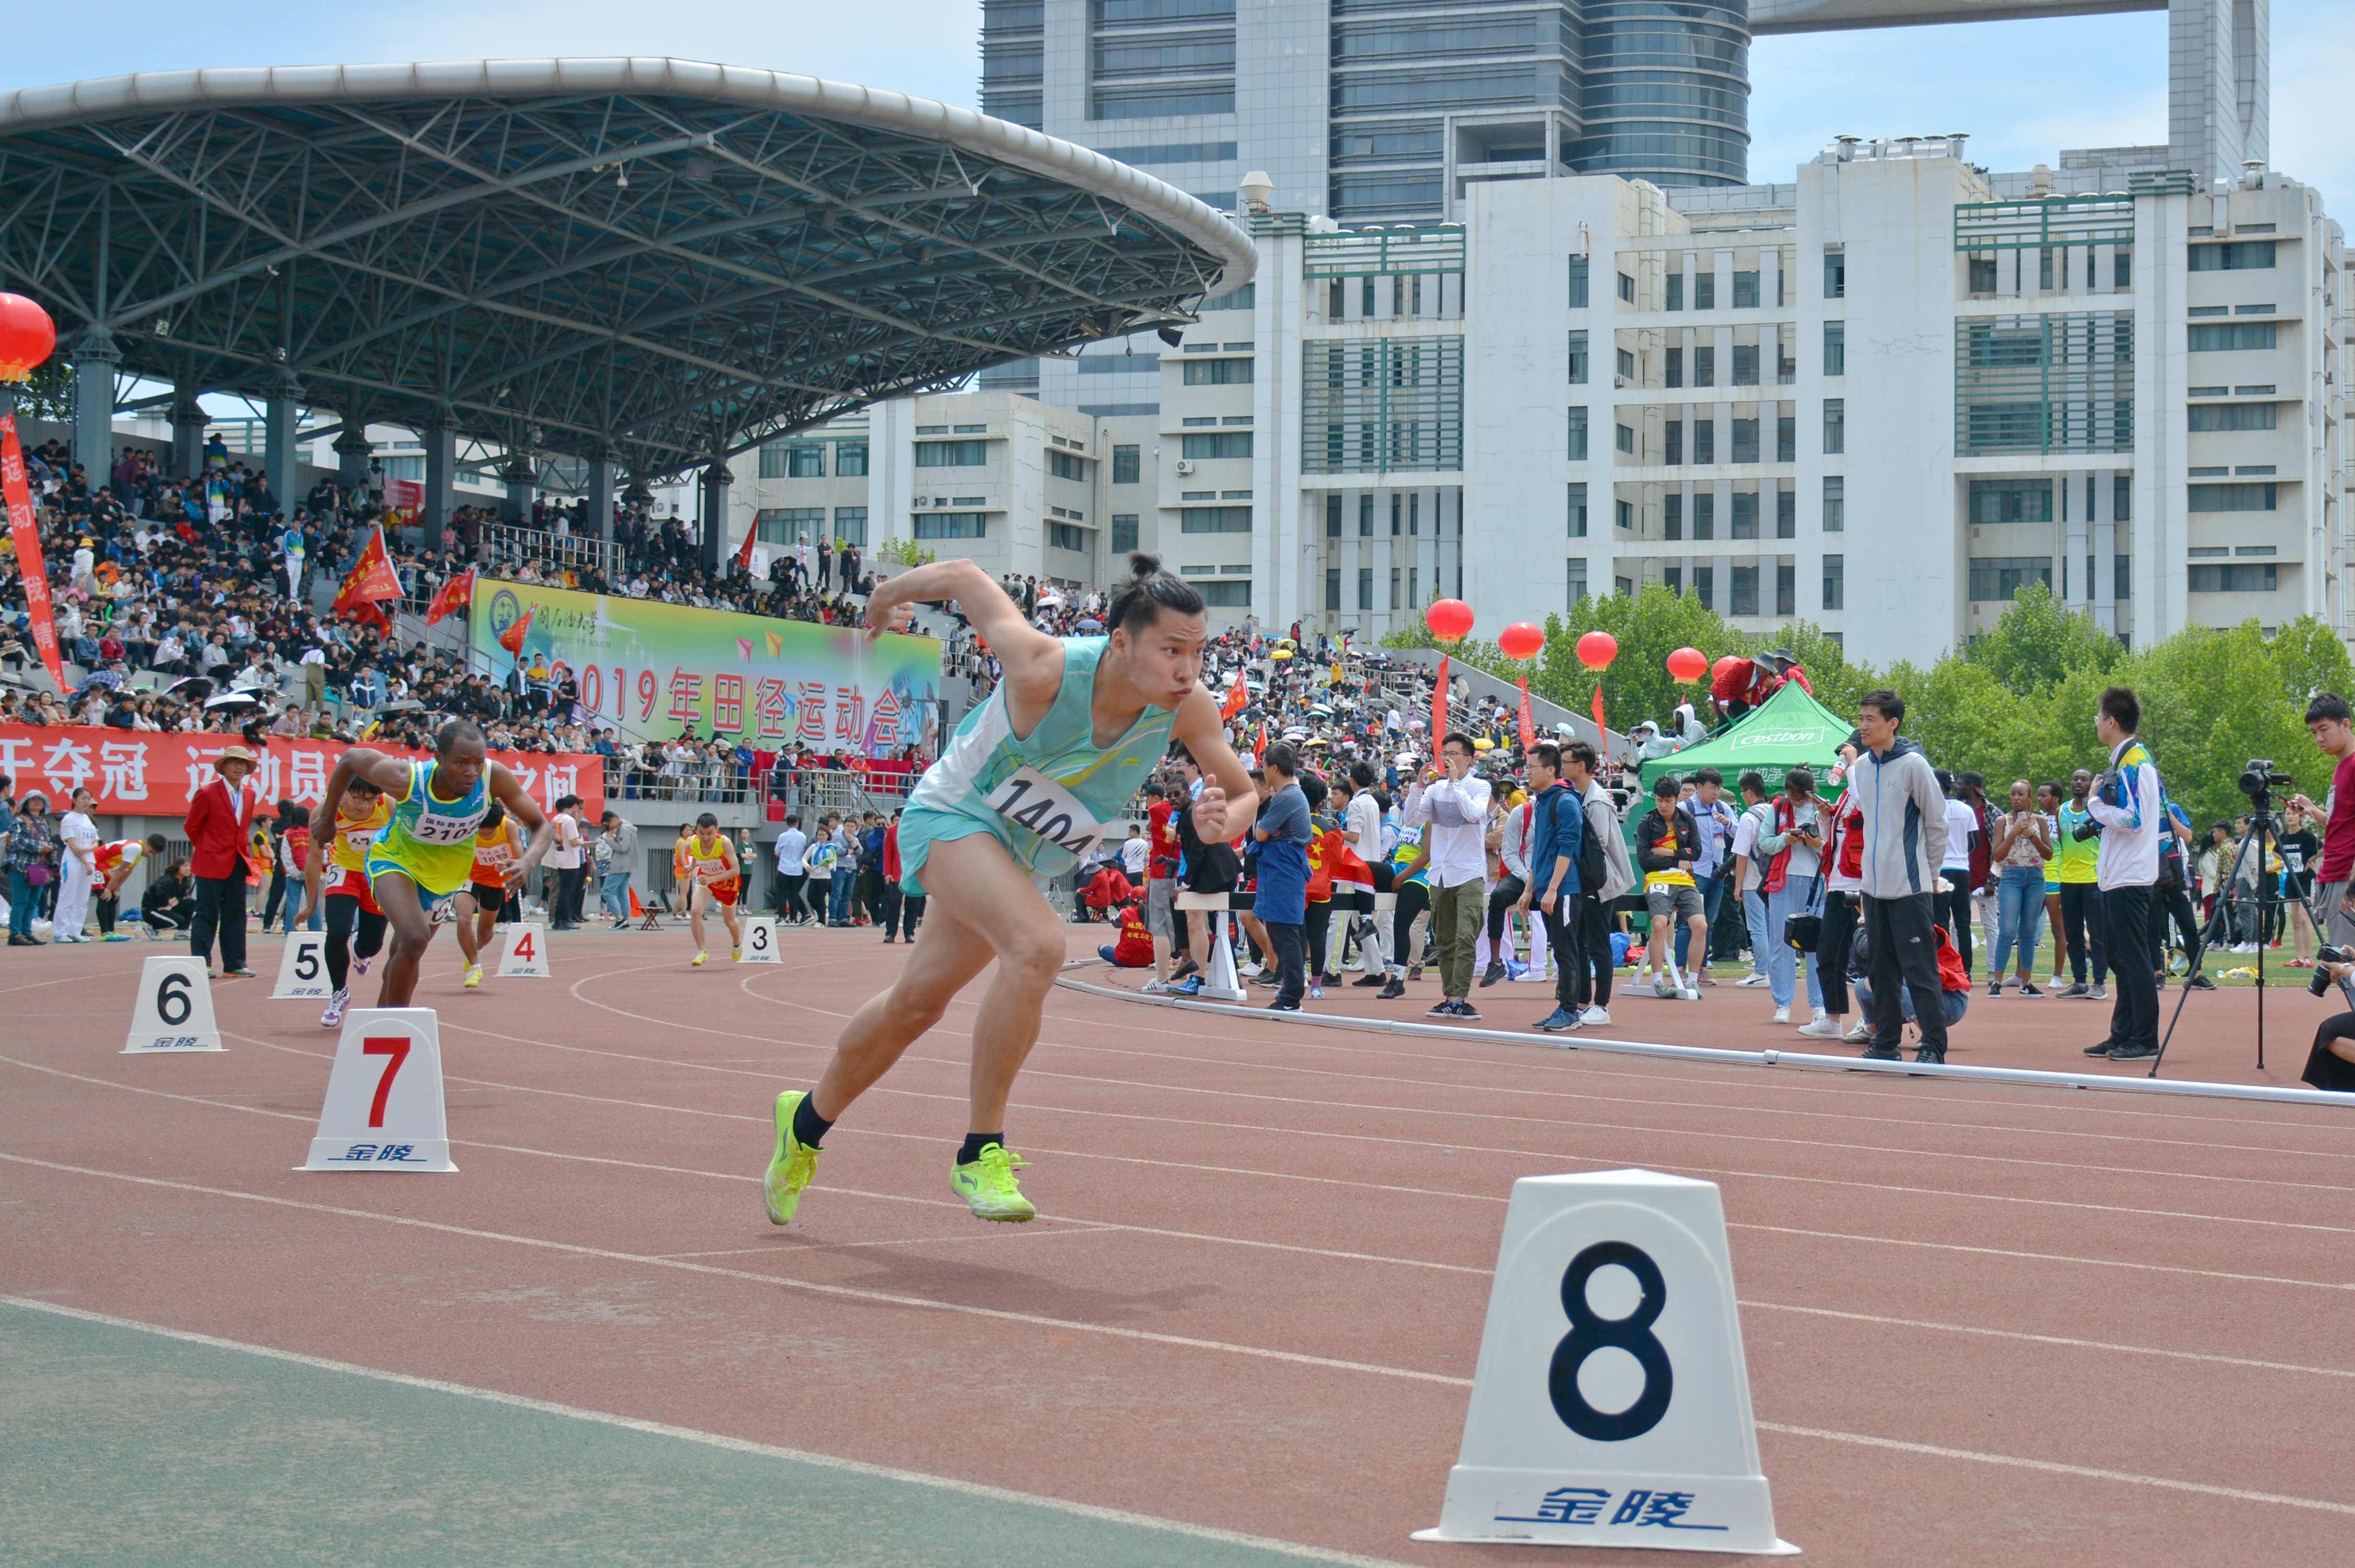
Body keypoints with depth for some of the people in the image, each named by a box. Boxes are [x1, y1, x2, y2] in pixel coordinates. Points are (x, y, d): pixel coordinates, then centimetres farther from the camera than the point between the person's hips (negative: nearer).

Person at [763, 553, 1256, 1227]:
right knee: (1038, 944, -33)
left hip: (1025, 855, 6)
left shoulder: (1189, 706, -21)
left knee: (917, 1003, 18)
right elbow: (963, 576, -20)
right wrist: (886, 596, -1)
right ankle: (981, 1150, -20)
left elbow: (1243, 792, -7)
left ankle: (807, 1123, 42)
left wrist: (1223, 823, -31)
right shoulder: (1046, 670, -34)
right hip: (950, 817, -6)